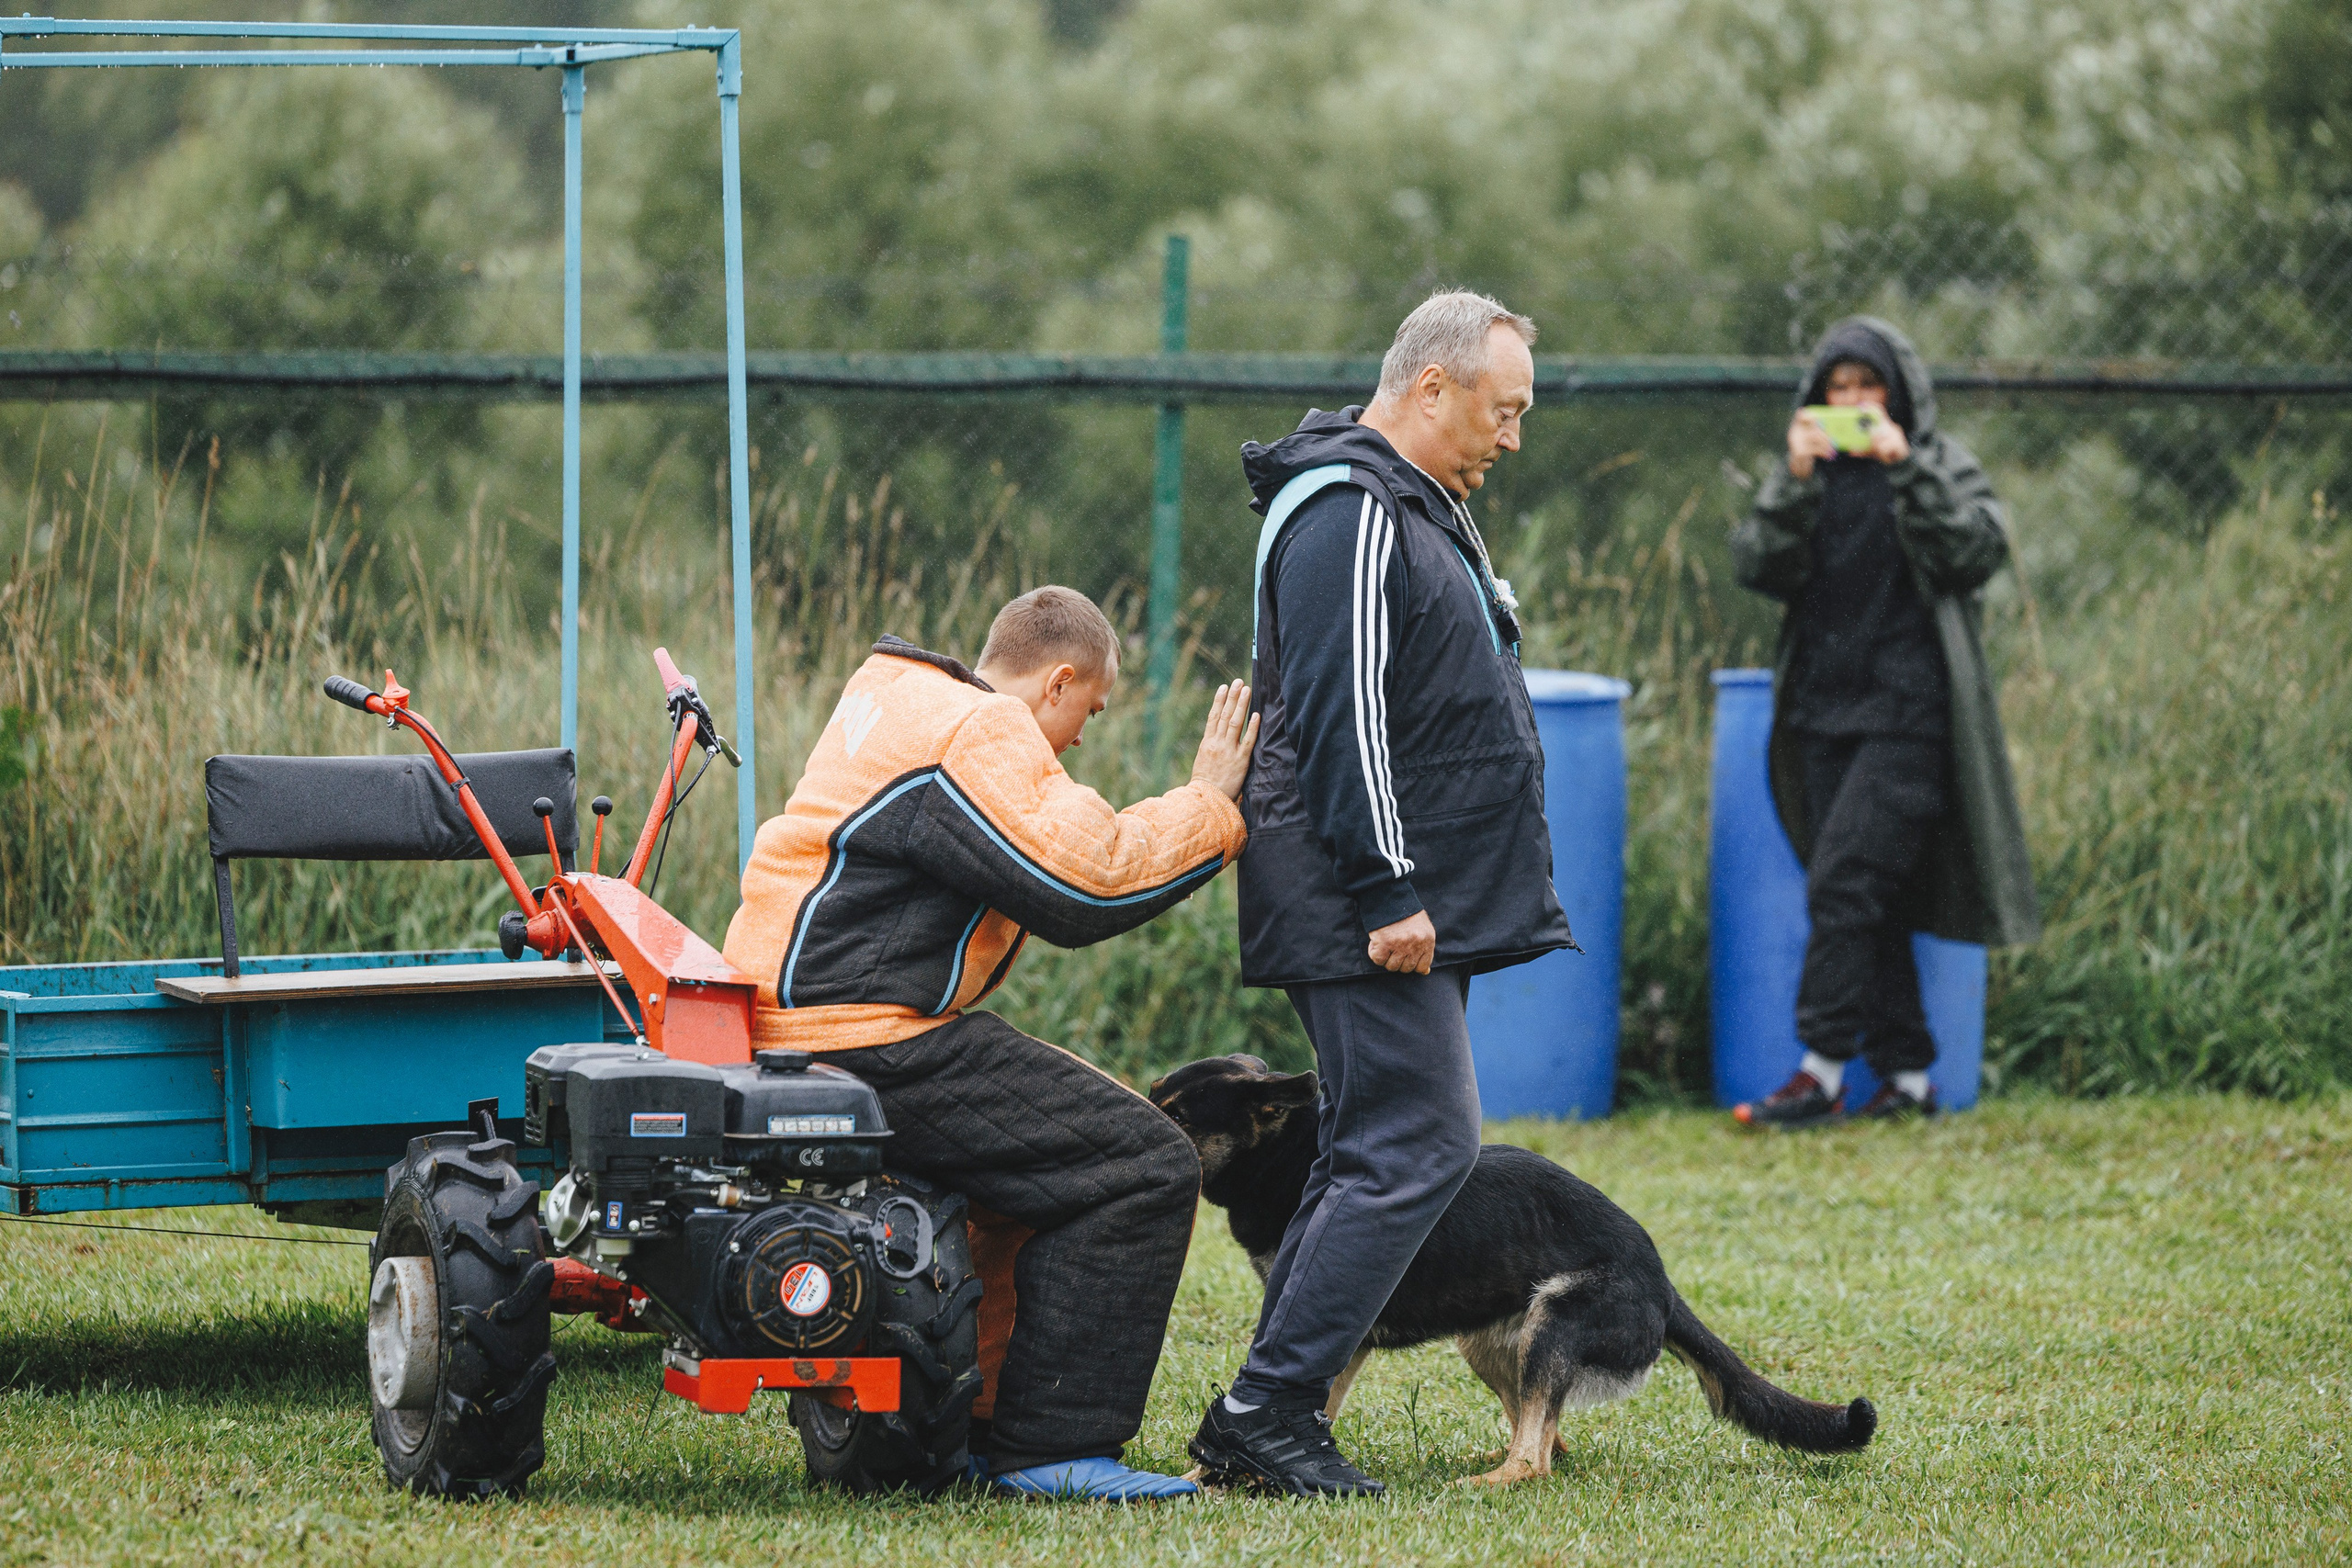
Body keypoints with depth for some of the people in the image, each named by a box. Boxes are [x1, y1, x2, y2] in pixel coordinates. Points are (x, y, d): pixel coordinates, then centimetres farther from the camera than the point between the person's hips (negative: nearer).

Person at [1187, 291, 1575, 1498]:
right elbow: (1341, 717, -22)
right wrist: (1387, 891, -23)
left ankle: (1273, 1417, 12)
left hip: (1414, 905, 11)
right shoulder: (1350, 516, -15)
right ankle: (1264, 1412, -12)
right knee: (1420, 1146, -13)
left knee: (1374, 1148, 10)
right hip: (1371, 911, -11)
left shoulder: (1422, 510, 20)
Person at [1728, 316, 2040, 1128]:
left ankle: (1822, 1073, -13)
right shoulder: (1813, 473, 12)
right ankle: (1907, 1074, 11)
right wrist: (1795, 484, -15)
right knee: (1870, 903, 5)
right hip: (1825, 710, 5)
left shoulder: (1942, 467, 2)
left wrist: (1907, 474, -21)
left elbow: (1979, 550, -14)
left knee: (1844, 879, -15)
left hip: (1907, 713, -5)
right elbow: (1758, 566, -1)